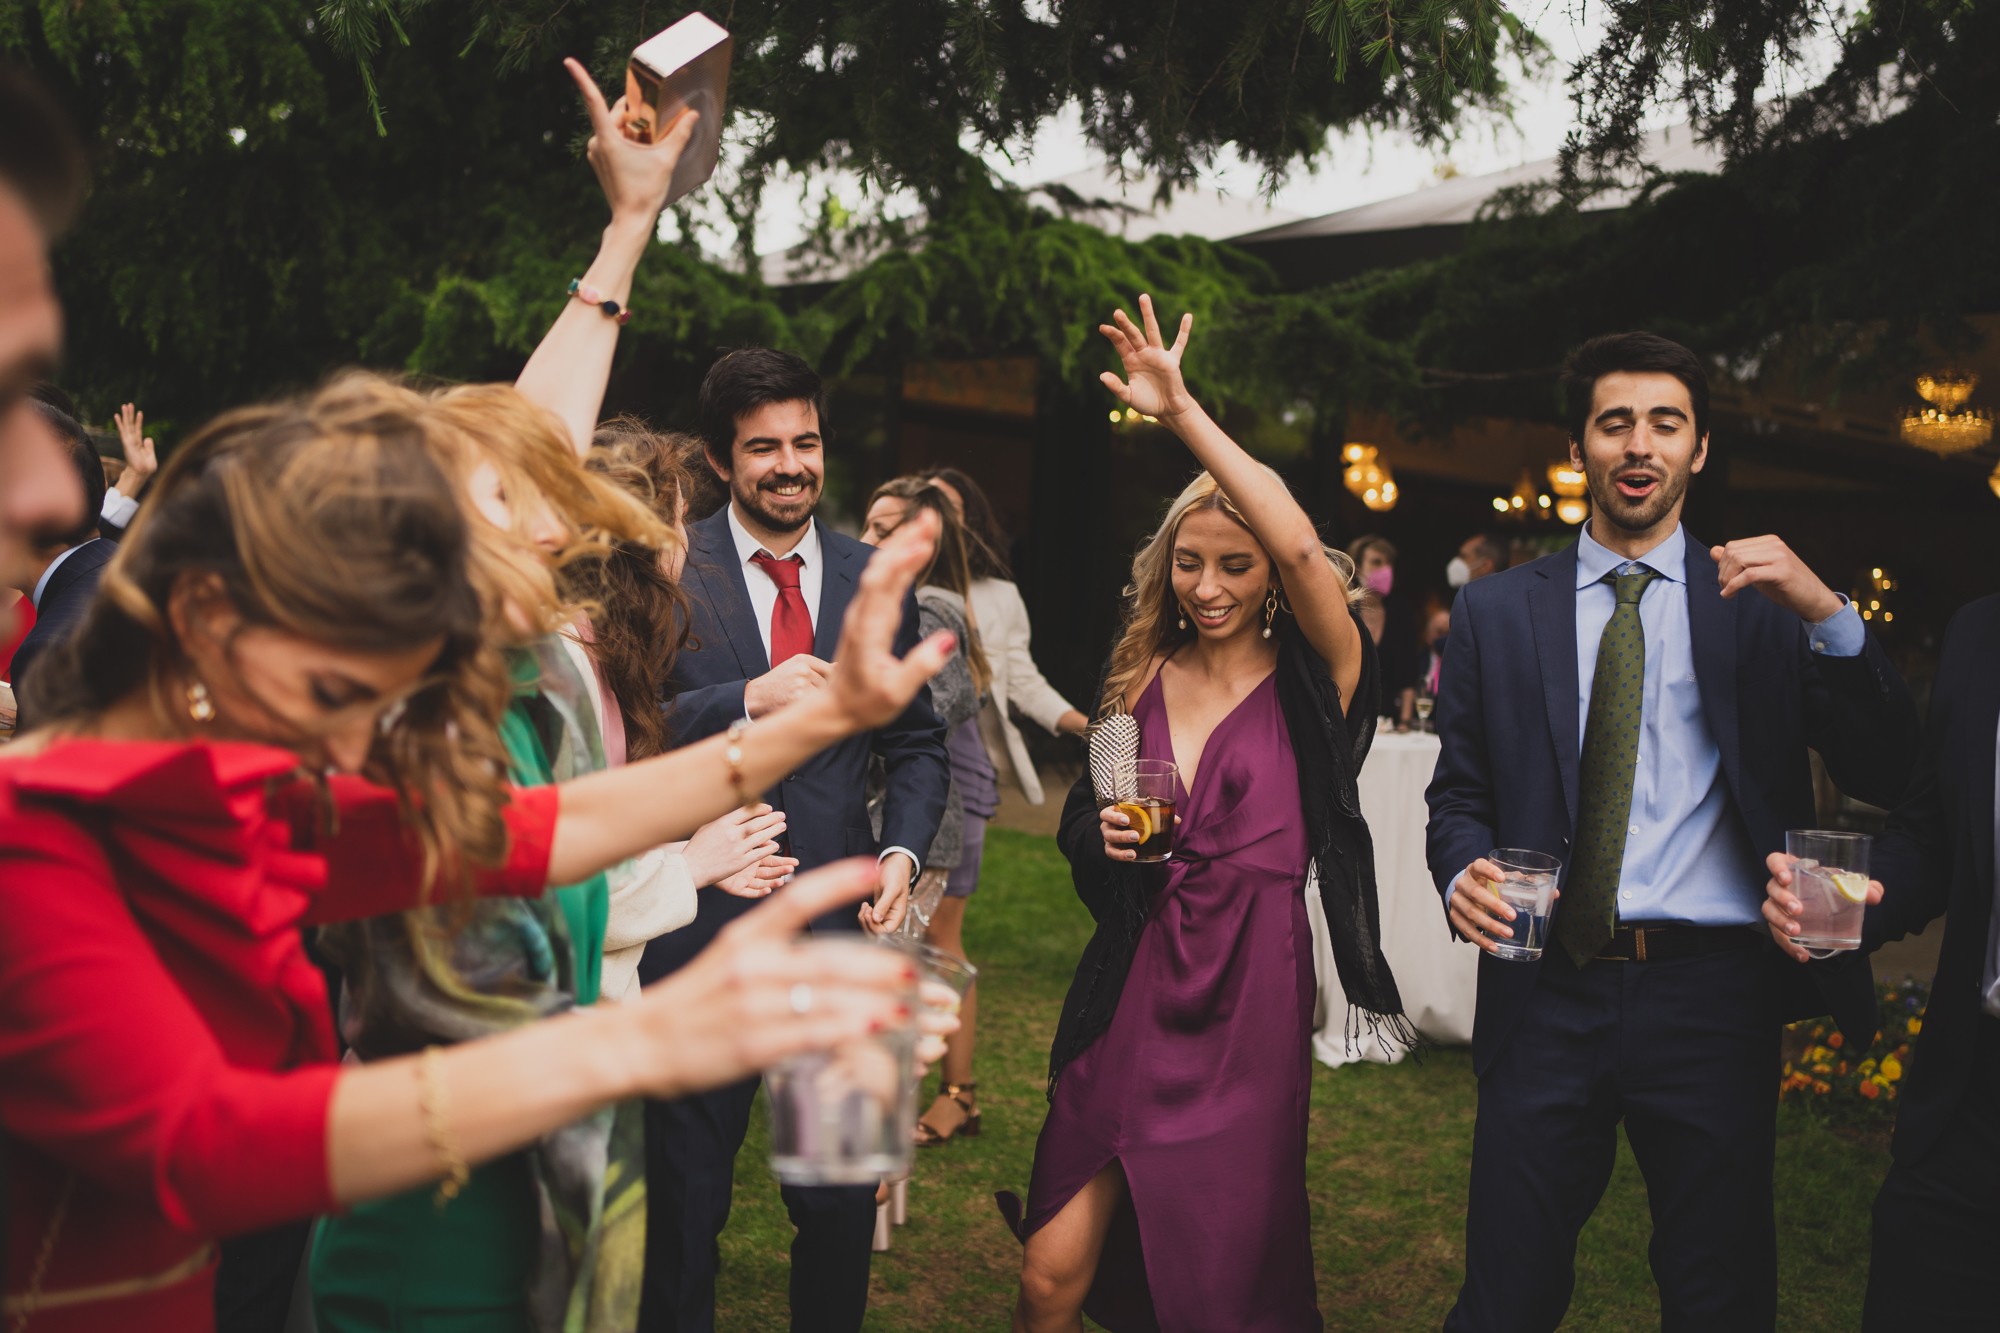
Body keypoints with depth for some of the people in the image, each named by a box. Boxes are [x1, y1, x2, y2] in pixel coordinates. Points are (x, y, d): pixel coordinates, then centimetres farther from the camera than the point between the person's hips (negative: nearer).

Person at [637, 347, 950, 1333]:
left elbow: (915, 743, 13)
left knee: (844, 1197, 13)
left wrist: (902, 852, -3)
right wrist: (748, 699, -24)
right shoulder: (669, 572, -4)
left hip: (840, 928, 3)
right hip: (698, 923, -2)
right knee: (683, 1198, 13)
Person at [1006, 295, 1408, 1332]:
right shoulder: (1138, 681, 7)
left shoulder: (1312, 685, -5)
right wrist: (1102, 835, -7)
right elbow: (1077, 824, 17)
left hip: (1249, 1007, -3)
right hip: (1132, 997, 3)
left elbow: (1303, 549, -24)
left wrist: (1184, 414, -26)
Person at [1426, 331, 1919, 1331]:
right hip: (1548, 995, 0)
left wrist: (1827, 618, -16)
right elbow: (1460, 792, 11)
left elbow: (1886, 780, -3)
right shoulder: (1493, 612, 8)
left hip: (1712, 995, 0)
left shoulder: (1764, 604, 6)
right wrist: (1463, 873, -11)